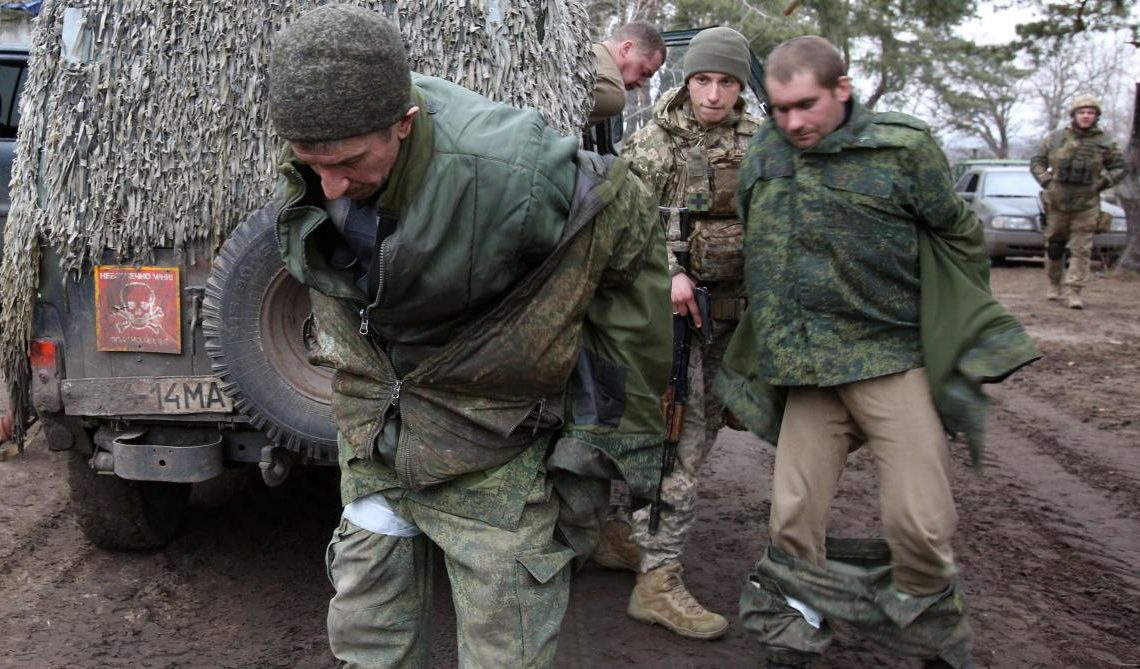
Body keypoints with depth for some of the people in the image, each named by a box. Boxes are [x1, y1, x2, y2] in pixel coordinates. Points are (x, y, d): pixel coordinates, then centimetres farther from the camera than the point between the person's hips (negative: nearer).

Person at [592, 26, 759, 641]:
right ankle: (658, 581, -7)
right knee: (680, 436, -11)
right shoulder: (655, 141, -3)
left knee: (699, 431, 12)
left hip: (730, 309, 6)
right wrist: (667, 273, -22)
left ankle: (622, 533, 27)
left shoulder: (758, 141, 9)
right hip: (672, 303, -6)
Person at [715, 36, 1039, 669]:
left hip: (894, 361, -3)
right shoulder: (763, 153, 5)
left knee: (920, 524, -6)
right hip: (806, 372, 4)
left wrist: (963, 341, 7)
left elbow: (959, 239, 4)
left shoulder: (905, 149, -7)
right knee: (793, 521, 4)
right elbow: (755, 251, 18)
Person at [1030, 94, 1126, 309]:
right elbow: (1036, 162, 11)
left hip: (1086, 205, -1)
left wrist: (1101, 184, -4)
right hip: (1056, 203, 1)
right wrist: (1047, 182, -2)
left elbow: (1119, 168, 10)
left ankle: (1073, 292, -4)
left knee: (1081, 250, -5)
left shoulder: (1104, 143, 1)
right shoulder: (1055, 138, 3)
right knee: (1054, 247, 9)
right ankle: (1053, 284, 27)